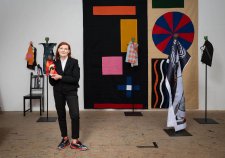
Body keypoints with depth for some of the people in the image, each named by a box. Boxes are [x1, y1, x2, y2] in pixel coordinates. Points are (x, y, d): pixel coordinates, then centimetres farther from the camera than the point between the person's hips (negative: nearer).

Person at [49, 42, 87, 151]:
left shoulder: (74, 62, -5)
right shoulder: (54, 63, 1)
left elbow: (75, 78, -15)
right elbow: (51, 81, 3)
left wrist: (61, 77, -20)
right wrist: (52, 77, -18)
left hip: (71, 92, -3)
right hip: (58, 92, 3)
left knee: (75, 115, -11)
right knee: (61, 116, 11)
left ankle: (74, 141, 0)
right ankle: (65, 139, 27)